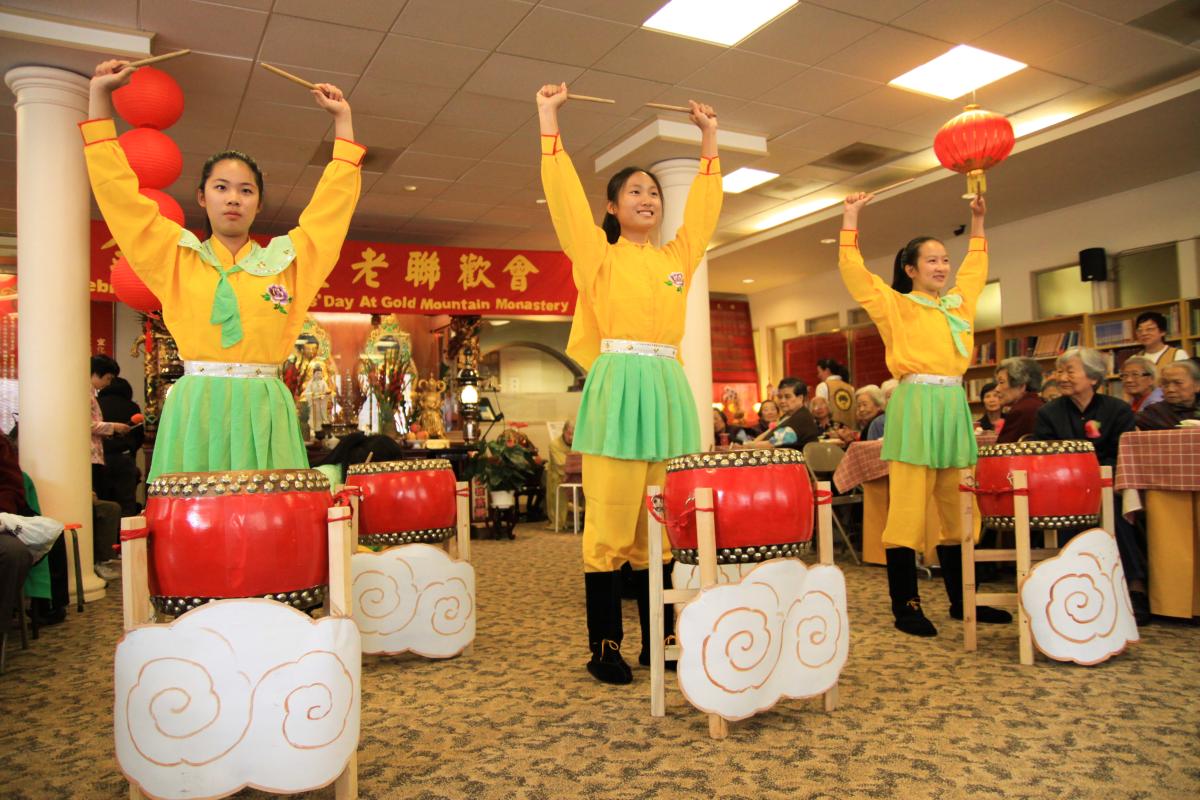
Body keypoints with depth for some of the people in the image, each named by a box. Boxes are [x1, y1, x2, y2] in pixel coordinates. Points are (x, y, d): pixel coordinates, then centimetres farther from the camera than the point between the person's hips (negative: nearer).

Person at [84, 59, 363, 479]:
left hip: (263, 411, 0)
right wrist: (100, 97, 15)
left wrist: (343, 120, 22)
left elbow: (333, 200, 18)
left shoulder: (285, 258, 12)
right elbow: (116, 189, 13)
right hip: (195, 412, 0)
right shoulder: (176, 255, 12)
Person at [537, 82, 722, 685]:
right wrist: (548, 117, 6)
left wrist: (708, 136, 34)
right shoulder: (598, 253, 7)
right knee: (610, 524, -5)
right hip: (617, 387, -4)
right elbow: (562, 191, 2)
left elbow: (705, 201, 28)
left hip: (668, 389, 5)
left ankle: (657, 641, 16)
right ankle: (604, 646, 4)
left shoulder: (677, 255, 19)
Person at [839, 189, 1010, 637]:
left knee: (956, 508, 10)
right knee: (909, 507, -7)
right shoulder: (896, 305, 2)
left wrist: (977, 222, 39)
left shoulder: (958, 304, 20)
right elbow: (854, 272, -6)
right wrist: (851, 218, -6)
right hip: (915, 406, -6)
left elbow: (976, 268, 39)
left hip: (954, 407, 7)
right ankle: (905, 605, 0)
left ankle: (961, 600, 20)